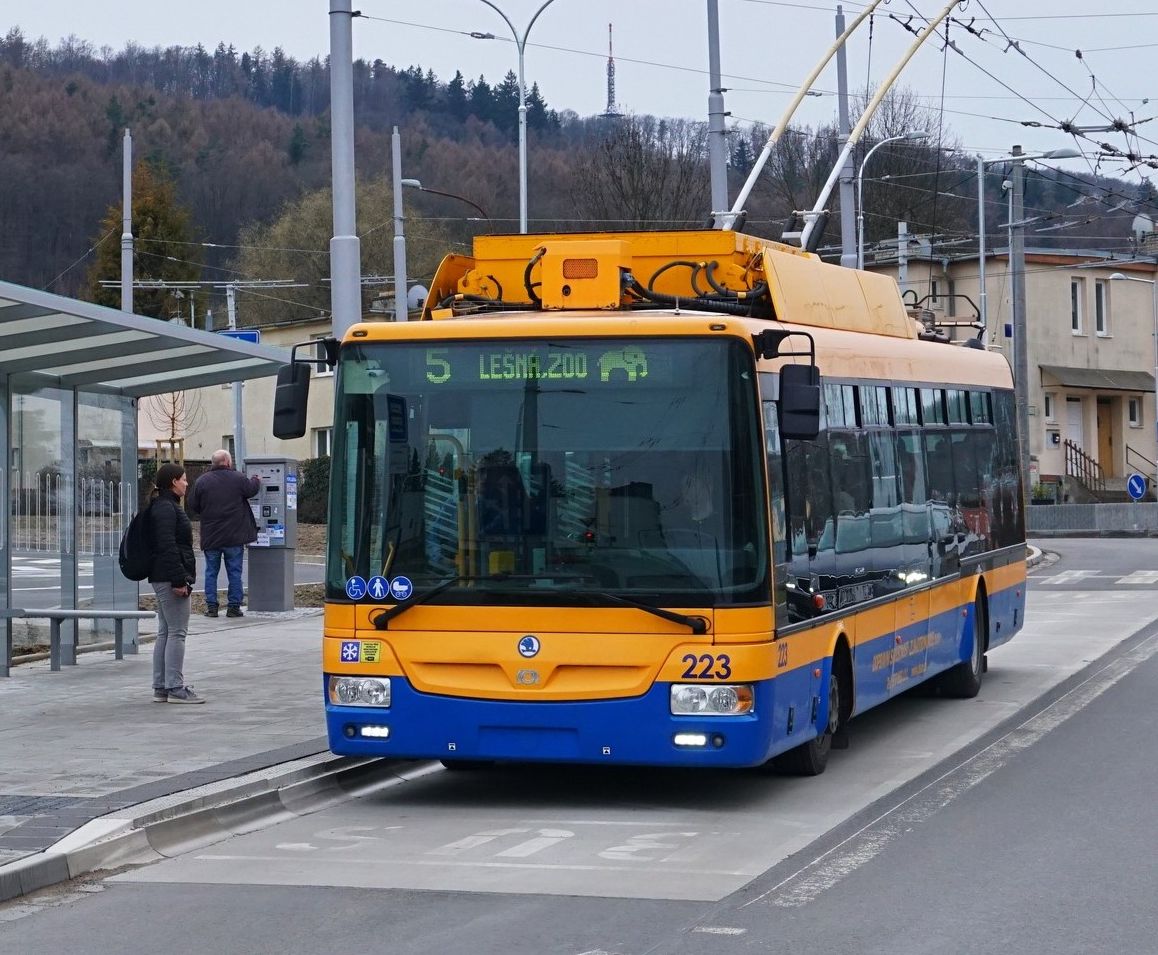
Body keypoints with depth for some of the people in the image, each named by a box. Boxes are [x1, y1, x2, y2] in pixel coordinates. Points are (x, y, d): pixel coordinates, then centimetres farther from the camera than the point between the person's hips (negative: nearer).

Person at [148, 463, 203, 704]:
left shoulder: (167, 506, 19)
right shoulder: (166, 508, -14)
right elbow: (167, 546, -21)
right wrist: (179, 580, -23)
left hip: (162, 579, 11)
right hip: (169, 577, -11)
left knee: (165, 632, 12)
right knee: (177, 632, -8)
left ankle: (161, 687, 15)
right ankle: (175, 688, -6)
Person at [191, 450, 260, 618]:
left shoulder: (201, 481, -1)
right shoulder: (238, 479, -6)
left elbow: (195, 508, 3)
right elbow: (251, 489, 9)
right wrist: (256, 480, 30)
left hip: (210, 537, 1)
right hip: (234, 536, -1)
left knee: (211, 572, 9)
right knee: (234, 572, 6)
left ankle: (211, 606, 6)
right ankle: (234, 606, 5)